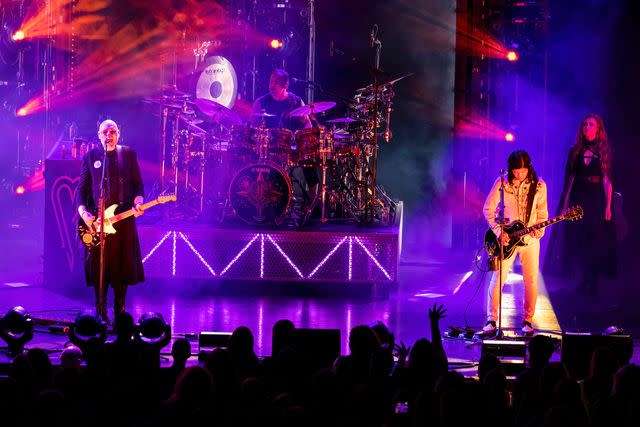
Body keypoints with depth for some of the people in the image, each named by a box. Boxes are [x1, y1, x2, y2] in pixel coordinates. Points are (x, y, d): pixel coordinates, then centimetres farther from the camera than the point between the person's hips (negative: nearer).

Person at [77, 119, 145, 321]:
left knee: (123, 264, 1)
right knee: (98, 266, -2)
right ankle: (101, 313, 4)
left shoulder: (129, 154, 9)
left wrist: (138, 202, -11)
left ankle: (119, 311, 10)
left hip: (124, 218, 1)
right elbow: (82, 188, 6)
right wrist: (83, 212, -9)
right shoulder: (90, 156, 7)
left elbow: (138, 184, 9)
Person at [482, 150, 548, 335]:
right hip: (506, 239, -1)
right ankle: (491, 321, 4)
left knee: (531, 281, 1)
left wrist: (539, 230, -10)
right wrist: (499, 231, -11)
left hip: (530, 239, 1)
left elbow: (542, 213, 8)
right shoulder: (502, 183, -6)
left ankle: (527, 321, 14)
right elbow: (488, 209, -1)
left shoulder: (539, 186, -1)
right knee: (498, 279, -5)